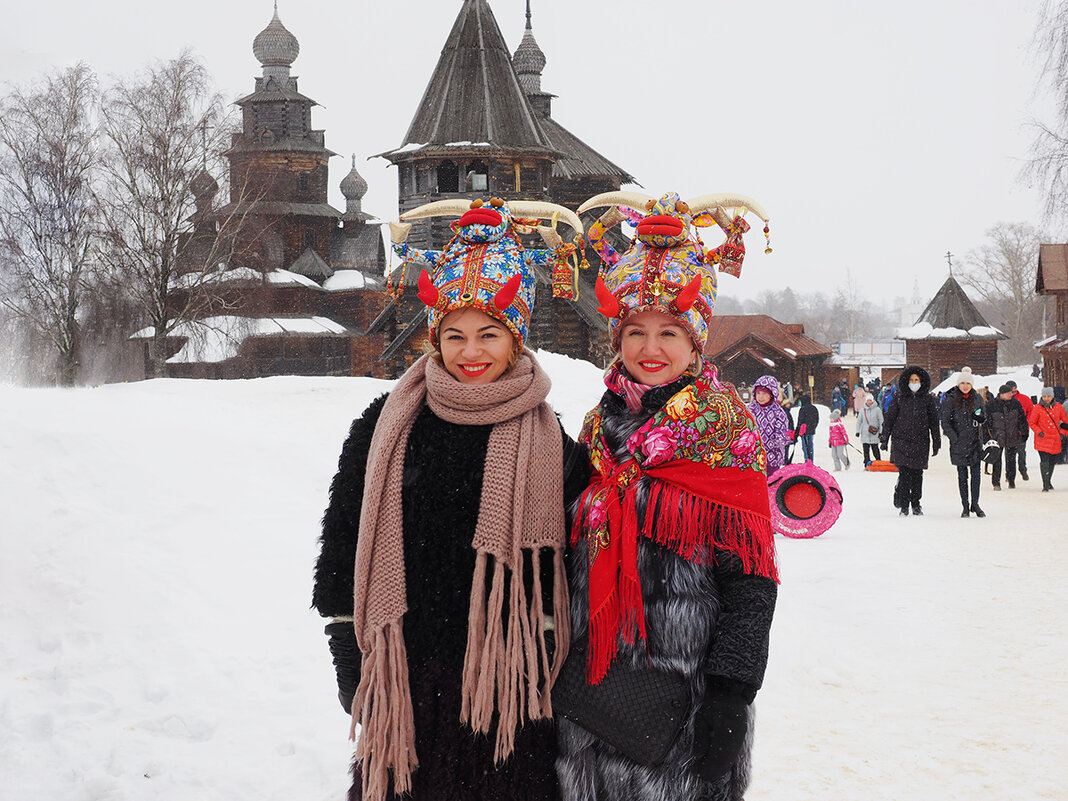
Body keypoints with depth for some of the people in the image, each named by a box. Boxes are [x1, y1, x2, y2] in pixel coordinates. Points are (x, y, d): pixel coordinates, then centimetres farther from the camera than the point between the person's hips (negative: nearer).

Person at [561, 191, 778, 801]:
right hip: (595, 683, 5)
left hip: (688, 688, -5)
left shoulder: (724, 429, -6)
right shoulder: (600, 428, 9)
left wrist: (730, 699, -15)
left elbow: (750, 578, -9)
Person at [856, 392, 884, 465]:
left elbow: (881, 421, 2)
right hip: (865, 434, 3)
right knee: (866, 450, 3)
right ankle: (867, 463, 9)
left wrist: (880, 431, -1)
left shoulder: (877, 410, -1)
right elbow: (859, 421, 12)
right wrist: (858, 431, 5)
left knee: (875, 449, -1)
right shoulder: (863, 410, 7)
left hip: (874, 434, -3)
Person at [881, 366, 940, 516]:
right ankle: (903, 505, -5)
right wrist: (885, 438, 6)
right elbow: (890, 418, 9)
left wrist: (936, 442, 10)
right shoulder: (899, 397, 5)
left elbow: (934, 422, 12)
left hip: (920, 442, 1)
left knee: (917, 473, 3)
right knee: (904, 472, -11)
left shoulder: (928, 399, 7)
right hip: (901, 440, -1)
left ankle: (916, 504, 17)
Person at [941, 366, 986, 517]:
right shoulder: (950, 399, -3)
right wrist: (955, 438, -13)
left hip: (975, 442, 2)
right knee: (962, 475, 3)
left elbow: (983, 418, 18)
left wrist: (981, 418, -6)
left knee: (976, 473, 0)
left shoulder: (977, 398, 7)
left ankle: (975, 504, 11)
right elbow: (945, 422, -3)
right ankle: (965, 506, 10)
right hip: (959, 443, -2)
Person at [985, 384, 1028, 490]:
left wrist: (1024, 433, 9)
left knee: (1011, 460, 11)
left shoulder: (1015, 403, 1)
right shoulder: (991, 405, -7)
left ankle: (1011, 480, 29)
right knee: (997, 461, -6)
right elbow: (986, 421, -2)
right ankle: (996, 483, 2)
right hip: (997, 438, -2)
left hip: (1013, 437, 3)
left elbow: (1022, 419, 9)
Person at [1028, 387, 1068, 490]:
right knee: (1045, 461, -14)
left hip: (1055, 440, 4)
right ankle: (1046, 485, -14)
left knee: (1052, 462, 13)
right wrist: (1039, 432, -11)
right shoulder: (1038, 408, -4)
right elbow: (1031, 423, 2)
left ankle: (1048, 481, 33)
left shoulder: (1058, 407, 4)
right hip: (1043, 439, -4)